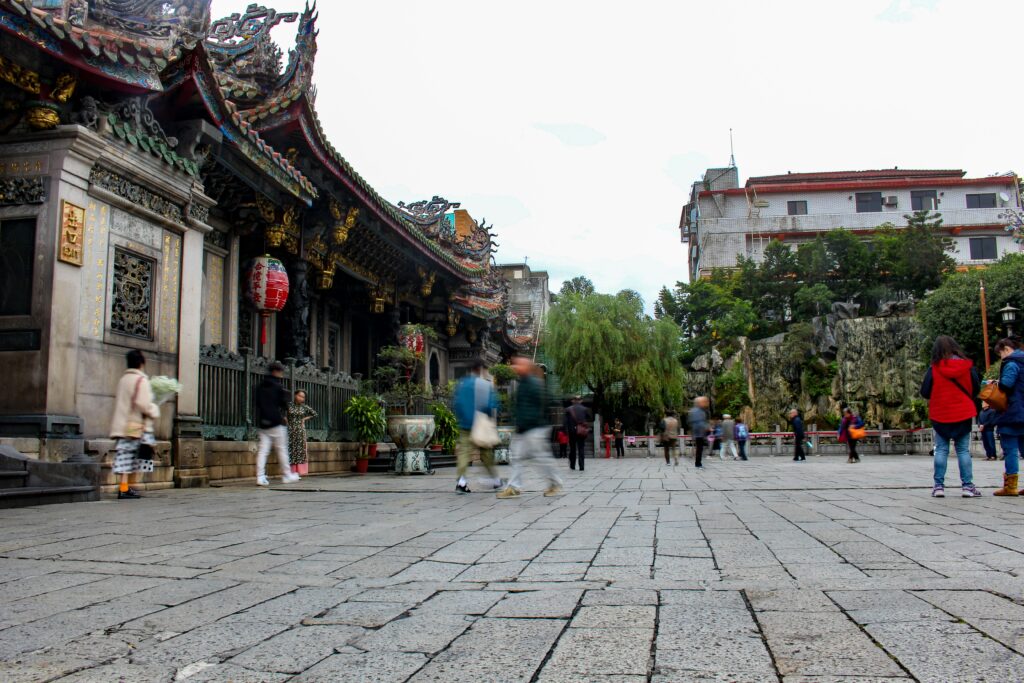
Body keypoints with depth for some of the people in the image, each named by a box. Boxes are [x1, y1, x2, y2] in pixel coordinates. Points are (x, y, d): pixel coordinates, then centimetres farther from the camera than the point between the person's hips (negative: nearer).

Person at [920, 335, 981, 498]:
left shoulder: (934, 368, -10)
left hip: (940, 415, -1)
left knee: (941, 449, 6)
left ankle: (939, 486, 2)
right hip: (964, 414, 1)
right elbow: (976, 388, 3)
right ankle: (967, 486, 5)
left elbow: (924, 392, -8)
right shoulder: (967, 365, -4)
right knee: (963, 449, 8)